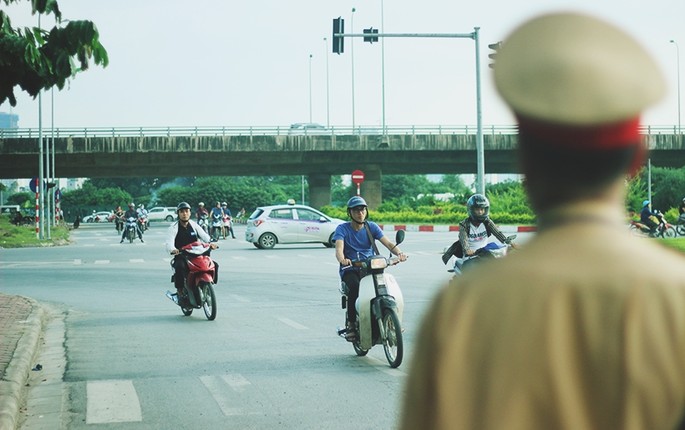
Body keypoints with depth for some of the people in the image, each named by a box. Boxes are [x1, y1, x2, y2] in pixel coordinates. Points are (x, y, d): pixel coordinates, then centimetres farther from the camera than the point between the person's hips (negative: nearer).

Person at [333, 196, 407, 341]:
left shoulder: (372, 227, 8)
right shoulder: (342, 229, 0)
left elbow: (388, 243, -4)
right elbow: (339, 249, -17)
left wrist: (399, 253, -26)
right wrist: (342, 260, -42)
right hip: (350, 270, -2)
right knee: (355, 287, -35)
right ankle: (351, 323, -22)